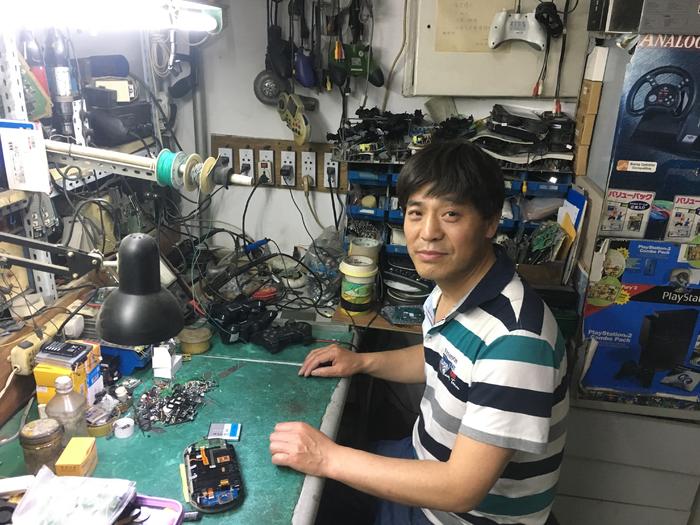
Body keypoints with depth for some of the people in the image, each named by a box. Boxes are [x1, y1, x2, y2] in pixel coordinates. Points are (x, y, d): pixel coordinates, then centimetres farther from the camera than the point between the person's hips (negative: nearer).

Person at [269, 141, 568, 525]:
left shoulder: (515, 339, -33)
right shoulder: (451, 286, -6)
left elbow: (461, 490, -31)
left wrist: (329, 458, -27)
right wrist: (363, 361, 2)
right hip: (427, 467, 7)